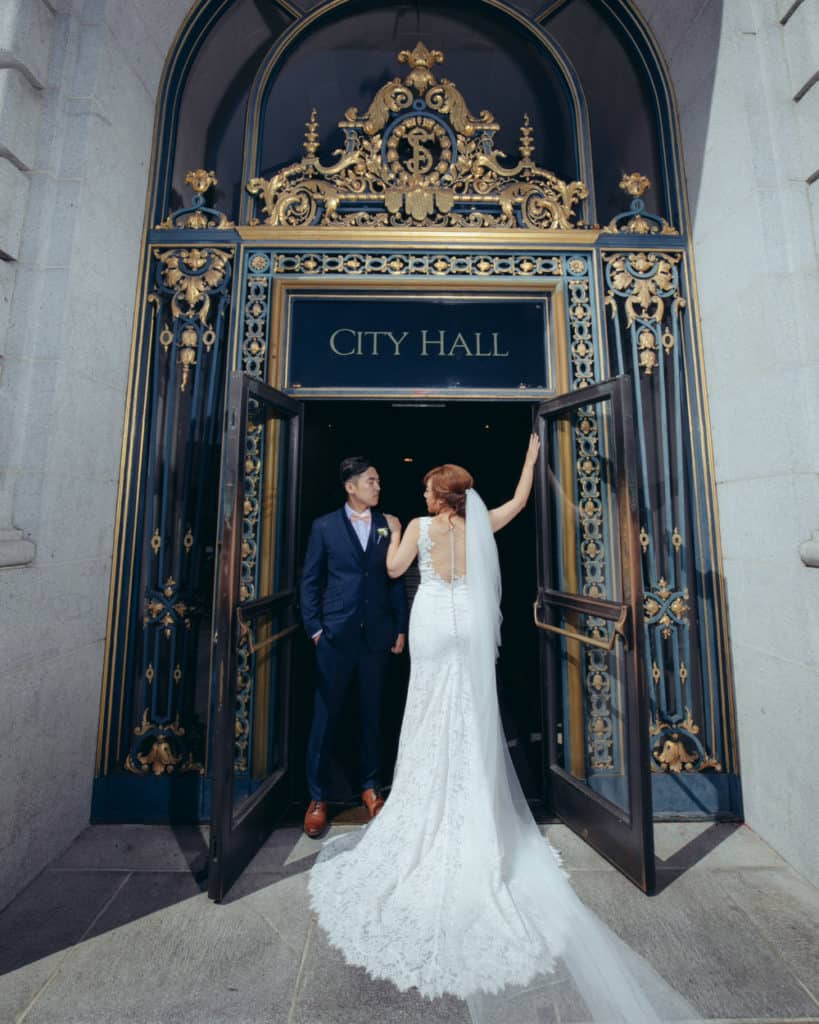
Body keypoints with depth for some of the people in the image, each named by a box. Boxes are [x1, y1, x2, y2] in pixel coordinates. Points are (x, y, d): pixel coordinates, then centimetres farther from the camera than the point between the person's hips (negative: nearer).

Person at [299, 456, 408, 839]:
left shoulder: (388, 525, 4)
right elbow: (310, 580, 2)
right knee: (325, 715, 9)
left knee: (372, 713, 15)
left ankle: (369, 786, 36)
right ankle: (317, 797, 29)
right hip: (336, 634, -1)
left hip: (377, 634, 2)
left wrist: (400, 628, 3)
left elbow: (396, 579, 5)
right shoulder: (324, 526, 1)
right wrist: (314, 628, -3)